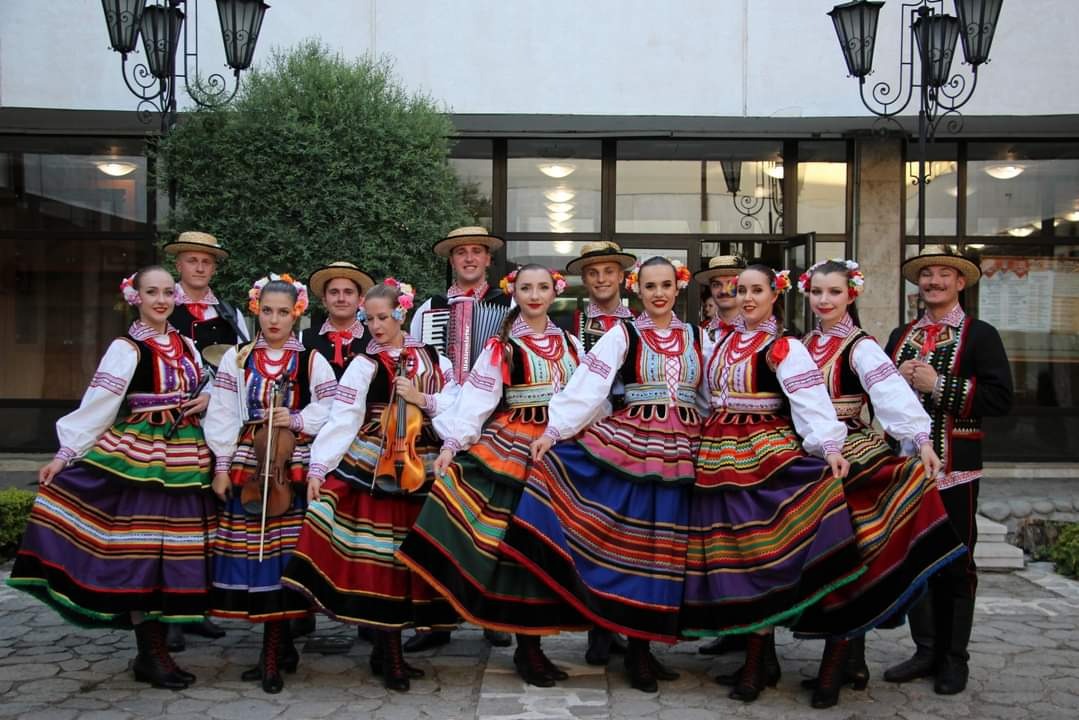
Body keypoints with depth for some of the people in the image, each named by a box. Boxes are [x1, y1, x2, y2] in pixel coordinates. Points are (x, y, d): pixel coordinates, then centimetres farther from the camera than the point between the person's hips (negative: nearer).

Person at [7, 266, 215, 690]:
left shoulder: (186, 346, 11)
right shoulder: (126, 349, -6)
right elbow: (97, 405, -11)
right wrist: (65, 454, -15)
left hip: (183, 462, 6)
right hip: (139, 459, -6)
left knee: (173, 551, 7)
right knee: (140, 550, -3)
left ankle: (157, 644, 17)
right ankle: (150, 654, 5)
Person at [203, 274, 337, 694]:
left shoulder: (311, 360, 4)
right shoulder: (237, 358, 8)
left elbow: (330, 410, 1)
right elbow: (222, 414, 4)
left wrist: (297, 420, -14)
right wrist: (222, 465, -1)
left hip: (291, 466, -2)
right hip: (247, 463, 2)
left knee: (281, 550, -4)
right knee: (248, 547, 1)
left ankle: (272, 654, 6)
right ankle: (281, 647, 17)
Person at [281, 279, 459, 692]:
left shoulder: (432, 360, 9)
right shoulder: (364, 365, 2)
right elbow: (341, 420, -6)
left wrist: (423, 399, -8)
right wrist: (318, 467, -12)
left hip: (420, 470, 3)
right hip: (371, 469, -3)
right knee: (379, 559, -6)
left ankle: (387, 650, 18)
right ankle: (389, 657, 4)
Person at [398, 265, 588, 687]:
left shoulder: (570, 344, 12)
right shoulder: (501, 347, -1)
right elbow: (477, 397, -9)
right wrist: (452, 443, -19)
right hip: (512, 449, -4)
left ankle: (532, 641, 16)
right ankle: (527, 649, 5)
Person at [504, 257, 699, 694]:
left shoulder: (694, 336, 12)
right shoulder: (622, 335, 1)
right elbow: (587, 383, -9)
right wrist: (554, 428, -16)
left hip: (681, 452, 3)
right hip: (633, 445, -3)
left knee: (667, 546, 5)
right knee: (634, 542, -2)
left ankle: (646, 644, 18)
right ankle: (636, 651, 10)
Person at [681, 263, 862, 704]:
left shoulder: (785, 349, -6)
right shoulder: (722, 343, 14)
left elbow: (810, 401, -18)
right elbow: (708, 397, 20)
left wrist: (828, 445, -31)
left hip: (763, 456, -7)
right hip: (719, 456, 7)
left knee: (757, 552, -3)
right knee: (726, 552, 8)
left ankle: (755, 664, 8)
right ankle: (763, 657, 20)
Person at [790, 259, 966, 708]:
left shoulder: (860, 347, -10)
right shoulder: (805, 344, 11)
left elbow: (892, 392, -27)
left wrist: (921, 438, -41)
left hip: (851, 460, -6)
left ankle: (834, 669, 6)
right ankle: (852, 662, 23)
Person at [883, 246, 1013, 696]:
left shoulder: (980, 335, -3)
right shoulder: (900, 336, 13)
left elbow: (1000, 398, -14)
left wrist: (938, 385, -18)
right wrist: (897, 379, -6)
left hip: (954, 468, -5)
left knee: (955, 563, 4)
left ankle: (954, 658, 16)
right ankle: (926, 651, 21)